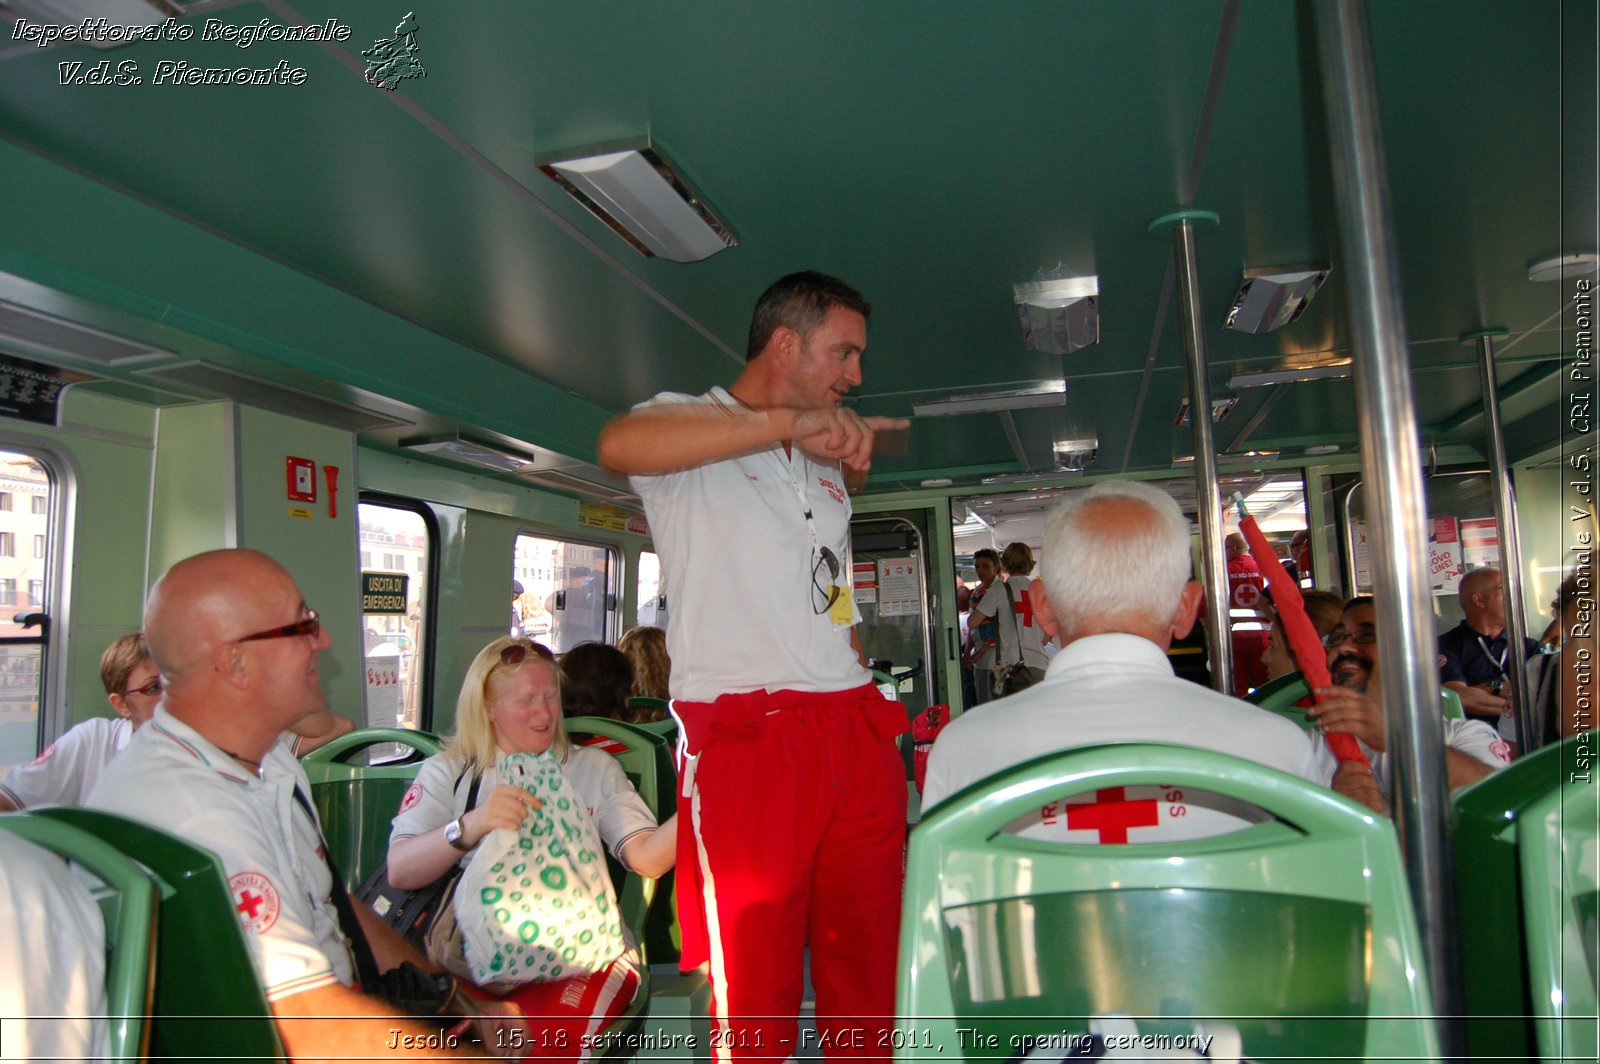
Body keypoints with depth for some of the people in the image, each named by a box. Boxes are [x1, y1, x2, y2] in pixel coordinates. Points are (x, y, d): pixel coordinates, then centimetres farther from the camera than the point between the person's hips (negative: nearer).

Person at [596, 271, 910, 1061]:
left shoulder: (825, 469, 25)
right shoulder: (690, 425, 3)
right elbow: (619, 446, -23)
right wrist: (789, 423, -25)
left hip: (857, 731, 7)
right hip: (747, 737, -6)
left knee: (869, 967, 9)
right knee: (754, 983, 0)